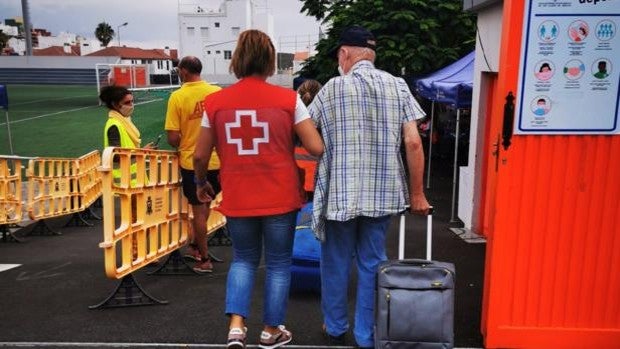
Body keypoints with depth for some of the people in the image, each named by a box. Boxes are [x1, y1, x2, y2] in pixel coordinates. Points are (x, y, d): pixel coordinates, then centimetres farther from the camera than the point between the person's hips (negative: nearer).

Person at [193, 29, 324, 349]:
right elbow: (316, 148, -11)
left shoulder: (215, 102, -2)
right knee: (278, 264, 16)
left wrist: (201, 183, 22)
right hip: (279, 198, -2)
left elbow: (200, 155, 3)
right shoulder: (288, 99, -8)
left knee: (243, 259, 23)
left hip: (236, 199, 2)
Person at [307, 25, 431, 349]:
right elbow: (413, 143, -4)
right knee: (372, 263, 13)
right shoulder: (398, 86, 2)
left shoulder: (332, 88, -3)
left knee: (336, 263, 14)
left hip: (339, 193, -2)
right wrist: (417, 194, 2)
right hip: (382, 193, 2)